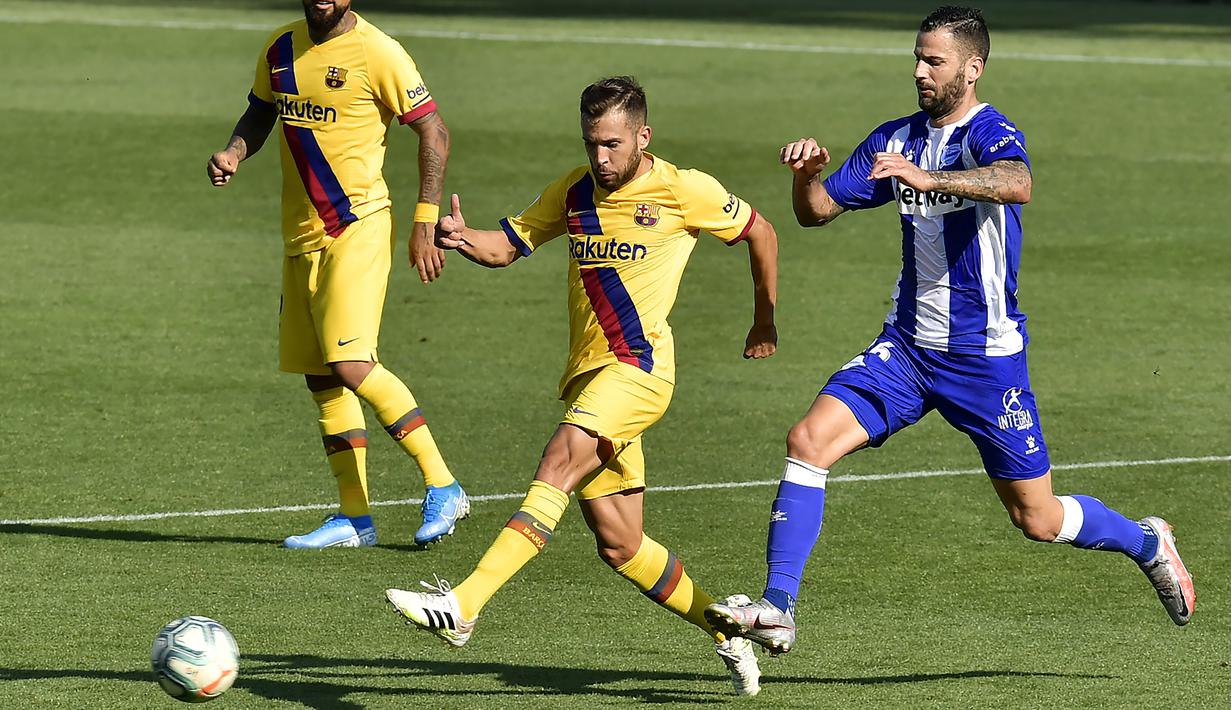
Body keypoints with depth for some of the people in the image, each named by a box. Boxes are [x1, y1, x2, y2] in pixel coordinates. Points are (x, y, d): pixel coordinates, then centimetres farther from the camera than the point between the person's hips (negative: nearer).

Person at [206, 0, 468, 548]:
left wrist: (424, 225, -11)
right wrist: (233, 153, 1)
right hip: (301, 236, 7)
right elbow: (259, 114, 24)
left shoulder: (378, 53, -11)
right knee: (320, 377, 7)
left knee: (352, 366, -19)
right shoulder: (282, 48, 9)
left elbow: (434, 133, -8)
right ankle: (354, 518, 14)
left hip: (357, 229, -7)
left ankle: (442, 487, -9)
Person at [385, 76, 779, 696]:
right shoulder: (574, 192, 14)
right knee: (619, 546, 4)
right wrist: (463, 238, -5)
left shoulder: (684, 191, 0)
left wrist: (765, 322, 21)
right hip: (585, 374, 7)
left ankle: (463, 605, -40)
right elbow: (507, 244, 18)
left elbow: (759, 233, 14)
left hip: (641, 363, -7)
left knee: (561, 460, -28)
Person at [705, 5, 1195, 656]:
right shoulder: (896, 140, 7)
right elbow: (818, 212, 10)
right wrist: (807, 175, -13)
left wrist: (926, 178, -51)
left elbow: (1017, 185, -38)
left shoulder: (989, 133, -14)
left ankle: (1147, 543, 34)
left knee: (1037, 519, 5)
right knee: (808, 440, -16)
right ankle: (777, 608, -16)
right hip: (907, 348, 5)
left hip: (986, 356, -5)